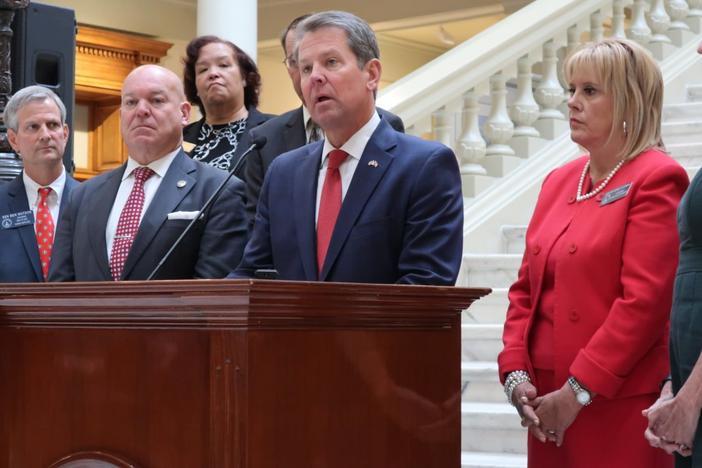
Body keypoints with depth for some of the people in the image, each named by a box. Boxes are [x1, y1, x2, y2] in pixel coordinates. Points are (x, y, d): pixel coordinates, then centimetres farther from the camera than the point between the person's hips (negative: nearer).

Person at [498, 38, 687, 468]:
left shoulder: (656, 180, -8)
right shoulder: (559, 182, 14)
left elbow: (644, 302, -15)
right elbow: (526, 289, 14)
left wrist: (577, 392, -16)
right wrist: (516, 374, 1)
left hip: (619, 406, -6)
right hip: (548, 405, 7)